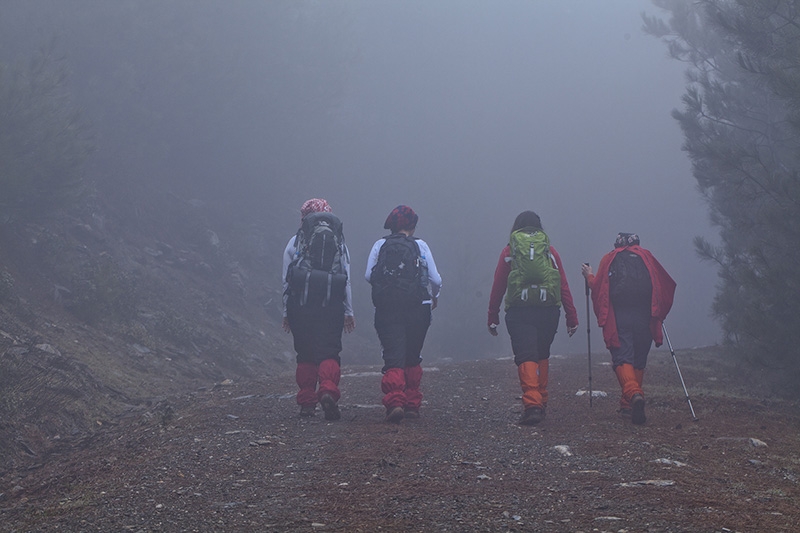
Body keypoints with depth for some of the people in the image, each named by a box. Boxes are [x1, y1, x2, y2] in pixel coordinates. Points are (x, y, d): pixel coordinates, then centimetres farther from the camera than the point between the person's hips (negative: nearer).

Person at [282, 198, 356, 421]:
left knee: (305, 355, 9)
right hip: (332, 306, 0)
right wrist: (349, 312, 13)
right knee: (329, 353, -1)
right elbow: (346, 280, 7)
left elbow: (286, 280, 3)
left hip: (301, 304, 0)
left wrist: (286, 312, 9)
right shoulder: (339, 244, 8)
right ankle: (328, 391, -26)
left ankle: (307, 402, 8)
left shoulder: (295, 243, 4)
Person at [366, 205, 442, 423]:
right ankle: (412, 404, 18)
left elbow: (369, 275, -1)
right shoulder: (420, 246, 2)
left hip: (387, 309, 0)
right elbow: (435, 279, -1)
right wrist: (434, 296, 20)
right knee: (412, 358, 17)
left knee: (393, 358, -4)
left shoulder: (380, 245, 4)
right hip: (417, 309, 0)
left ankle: (394, 402, -24)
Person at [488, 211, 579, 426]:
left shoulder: (509, 251, 7)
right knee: (542, 356, 19)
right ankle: (541, 402, 24)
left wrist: (493, 317, 10)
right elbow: (564, 287, 6)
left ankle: (532, 404, -22)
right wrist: (572, 317, 8)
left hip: (519, 311, -2)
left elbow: (498, 287, 5)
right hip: (548, 310, 2)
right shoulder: (550, 251, 10)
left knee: (526, 357, -6)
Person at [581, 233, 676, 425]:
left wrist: (589, 276, 24)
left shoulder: (609, 259, 12)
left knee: (622, 358, -8)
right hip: (644, 317, 2)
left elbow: (598, 287, 5)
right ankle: (628, 405, 15)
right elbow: (666, 285, 11)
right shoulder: (646, 256, 16)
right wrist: (659, 313, 22)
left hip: (619, 317, -2)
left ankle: (633, 394, -35)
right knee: (639, 361, 13)